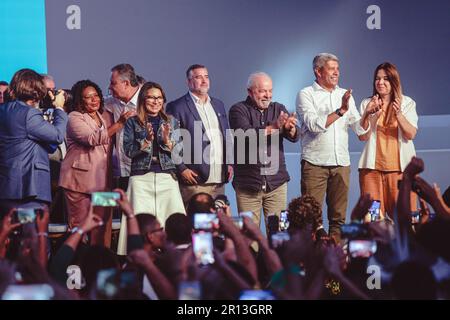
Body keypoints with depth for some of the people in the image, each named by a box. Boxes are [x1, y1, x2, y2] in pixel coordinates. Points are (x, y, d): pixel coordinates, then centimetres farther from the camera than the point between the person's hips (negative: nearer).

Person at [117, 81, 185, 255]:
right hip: (141, 178, -2)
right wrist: (146, 141, -14)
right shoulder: (133, 122, 8)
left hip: (167, 177, 2)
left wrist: (167, 140, -11)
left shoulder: (171, 122, 13)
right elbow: (128, 151, -1)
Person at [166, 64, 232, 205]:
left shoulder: (218, 105, 19)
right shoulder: (177, 107, -2)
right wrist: (182, 169, -12)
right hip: (195, 181, -6)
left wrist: (229, 164, 12)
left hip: (219, 180, 6)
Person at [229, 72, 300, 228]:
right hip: (247, 184, -3)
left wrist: (290, 128, -25)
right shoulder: (239, 110, 0)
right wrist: (274, 127, -29)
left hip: (276, 182, 3)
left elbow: (295, 136, -2)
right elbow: (246, 134, -18)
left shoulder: (278, 109, 12)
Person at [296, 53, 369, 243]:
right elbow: (314, 125, -13)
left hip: (341, 163, 5)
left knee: (338, 216, 5)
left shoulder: (345, 95, 15)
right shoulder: (306, 95, 1)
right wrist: (340, 111, -18)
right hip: (314, 163, -5)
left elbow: (359, 129, 10)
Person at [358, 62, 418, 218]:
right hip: (373, 167, 1)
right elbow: (363, 136, 0)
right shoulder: (367, 104, 10)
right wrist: (368, 114, -16)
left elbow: (411, 134, -6)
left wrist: (399, 114, -21)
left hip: (400, 167, -1)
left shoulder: (407, 103, 6)